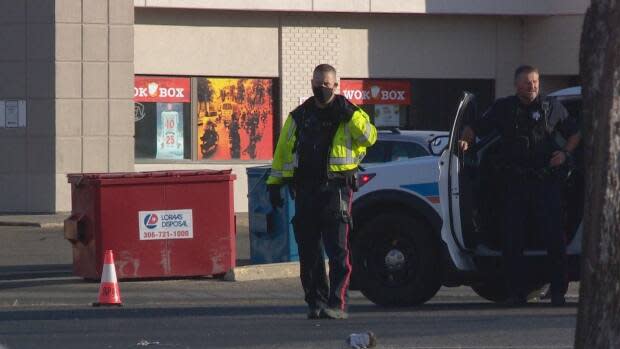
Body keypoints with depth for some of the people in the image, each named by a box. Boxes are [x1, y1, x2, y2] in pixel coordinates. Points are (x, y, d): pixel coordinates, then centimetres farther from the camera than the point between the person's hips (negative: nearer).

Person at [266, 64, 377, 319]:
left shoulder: (348, 114, 5)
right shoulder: (300, 116, 15)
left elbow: (369, 137, -9)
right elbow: (283, 149, 18)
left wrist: (350, 116, -21)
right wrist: (274, 182, 13)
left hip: (335, 189, -4)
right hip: (305, 190, 4)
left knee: (338, 250, -9)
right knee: (309, 252, 5)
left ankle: (337, 304, -11)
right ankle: (316, 302, 12)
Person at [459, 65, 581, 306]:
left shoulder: (552, 108, 9)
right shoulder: (503, 108, 10)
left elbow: (574, 134, 17)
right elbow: (474, 128, 13)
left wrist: (565, 153, -1)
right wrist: (465, 140, -8)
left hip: (546, 181, -1)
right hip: (515, 183, 1)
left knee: (554, 236, -6)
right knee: (511, 238, 0)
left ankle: (559, 291, 2)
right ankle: (516, 292, 8)